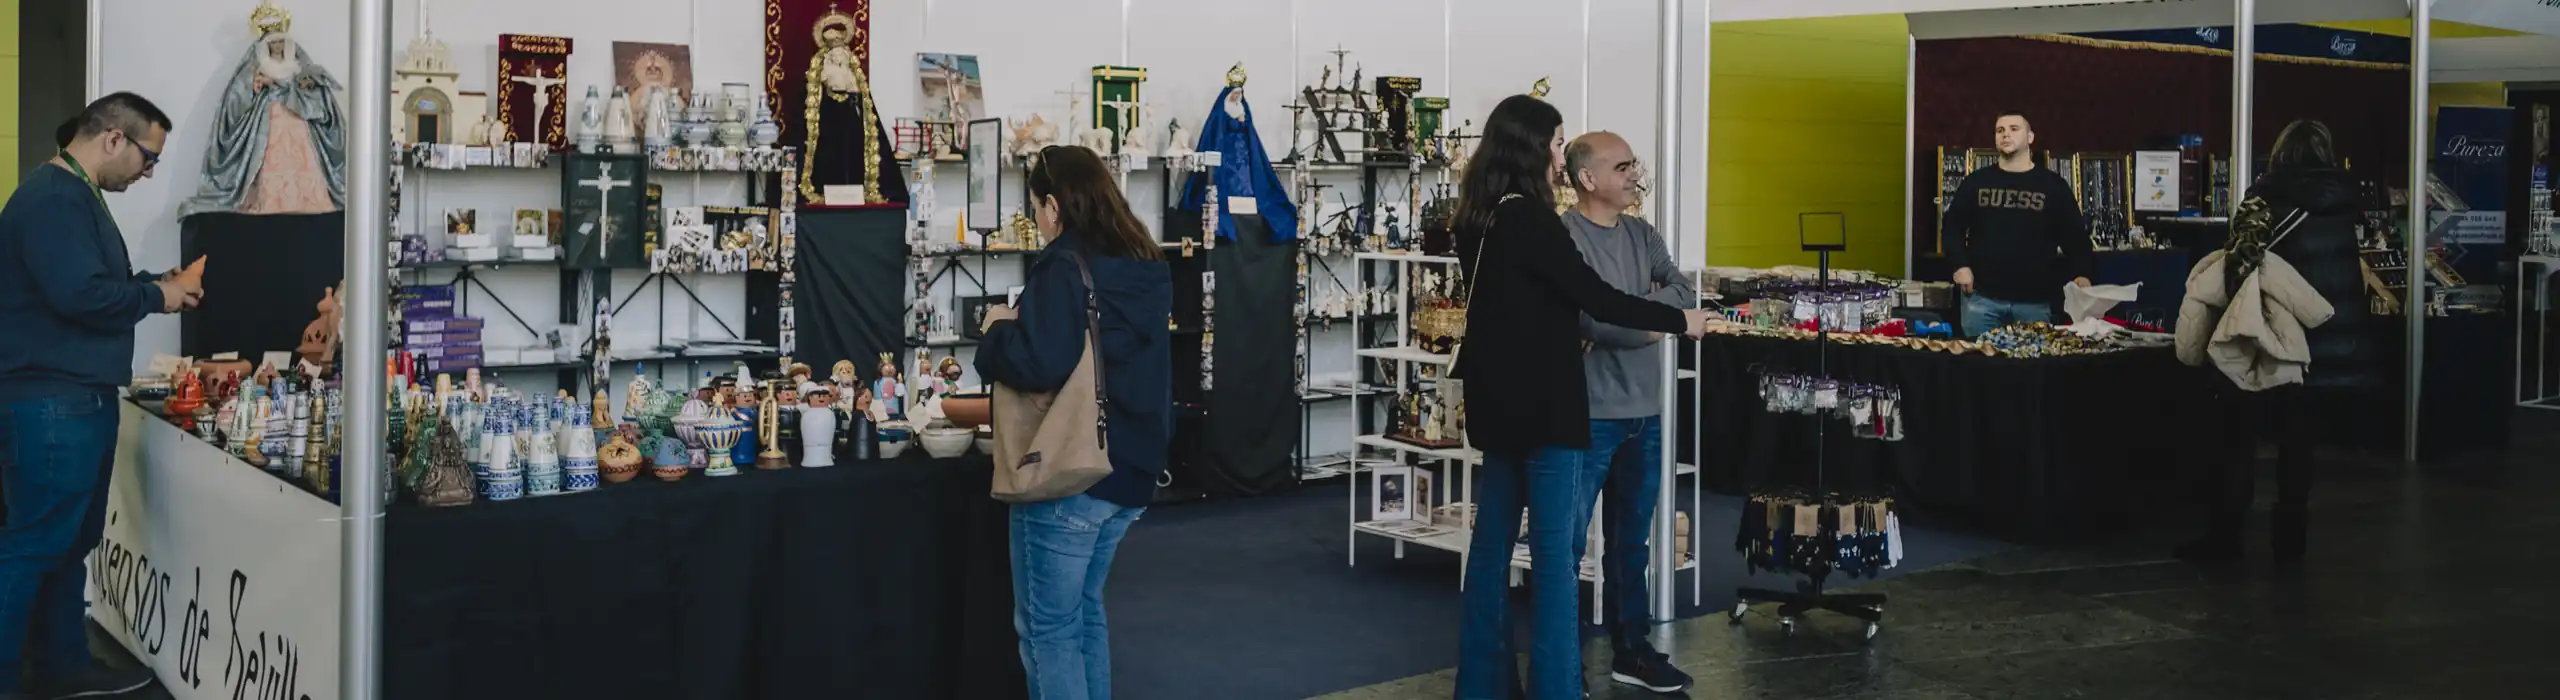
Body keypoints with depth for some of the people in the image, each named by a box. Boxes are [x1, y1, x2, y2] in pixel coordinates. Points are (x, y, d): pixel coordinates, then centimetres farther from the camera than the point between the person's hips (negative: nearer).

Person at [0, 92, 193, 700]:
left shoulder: (76, 195, 17)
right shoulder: (53, 199, -17)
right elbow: (81, 295, -26)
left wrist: (153, 286, 9)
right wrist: (154, 296, -11)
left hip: (81, 399, 11)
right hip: (50, 403, -11)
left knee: (72, 540, 16)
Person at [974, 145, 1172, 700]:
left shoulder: (1063, 268, -15)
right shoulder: (1145, 269, 10)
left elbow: (1040, 363, -27)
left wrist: (1000, 329, -8)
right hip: (1131, 467, 8)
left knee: (1047, 625, 1)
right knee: (1084, 611, 20)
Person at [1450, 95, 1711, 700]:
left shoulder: (1479, 219, 9)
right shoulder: (1529, 219, -18)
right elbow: (1596, 297, -17)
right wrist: (1680, 321, -6)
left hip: (1499, 400, 9)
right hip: (1541, 403, -9)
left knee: (1492, 541, 13)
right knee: (1554, 552, -4)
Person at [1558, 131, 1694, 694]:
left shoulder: (1643, 236, 12)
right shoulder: (1564, 238, -12)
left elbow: (1685, 293, 2)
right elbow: (1595, 318, -20)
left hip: (1644, 412, 7)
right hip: (1590, 413, -7)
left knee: (1632, 540, 16)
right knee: (1566, 540, 0)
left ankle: (1630, 650, 26)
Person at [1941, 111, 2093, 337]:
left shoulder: (2053, 185, 6)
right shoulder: (1976, 182, 9)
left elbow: (2074, 236, 5)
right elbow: (1952, 227, 12)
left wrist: (2081, 275, -11)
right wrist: (1959, 265, -3)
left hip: (2035, 301, -1)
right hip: (1982, 297, 1)